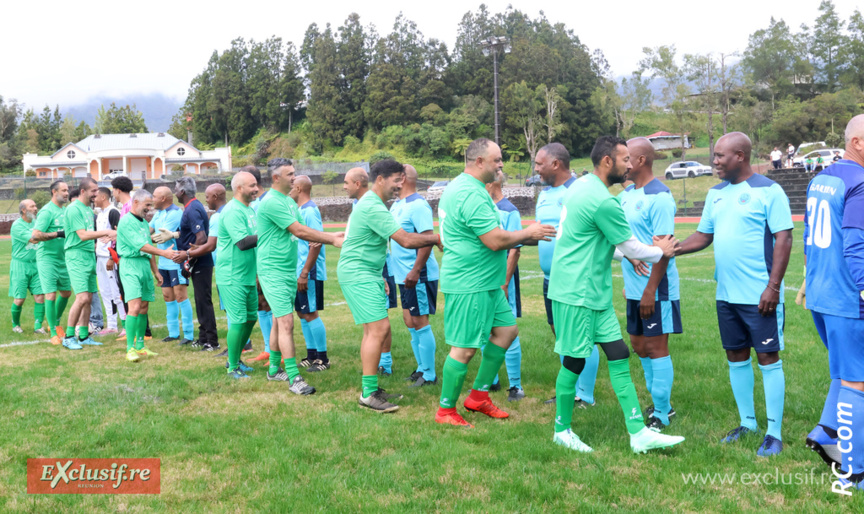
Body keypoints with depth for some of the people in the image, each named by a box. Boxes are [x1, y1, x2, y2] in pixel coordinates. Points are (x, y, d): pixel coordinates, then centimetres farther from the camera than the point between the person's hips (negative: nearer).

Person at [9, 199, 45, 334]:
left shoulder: (36, 222, 10)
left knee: (40, 296, -4)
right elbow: (33, 239, -22)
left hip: (36, 264, 5)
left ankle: (38, 326, 4)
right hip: (20, 264, -5)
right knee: (19, 299, -1)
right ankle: (15, 325, 21)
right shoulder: (17, 226, -10)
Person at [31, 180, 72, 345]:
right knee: (51, 294, -8)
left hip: (62, 258, 8)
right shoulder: (47, 211, -13)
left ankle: (56, 323, 34)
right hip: (47, 258, -8)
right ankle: (53, 333, -2)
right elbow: (36, 235, -21)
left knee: (66, 292, 15)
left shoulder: (65, 210, 12)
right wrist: (58, 234, -23)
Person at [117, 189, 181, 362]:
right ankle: (130, 349, -13)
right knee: (135, 307, -16)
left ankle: (140, 347, 18)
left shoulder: (144, 223, 18)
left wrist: (155, 271, 22)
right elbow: (140, 246, -18)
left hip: (145, 265, 8)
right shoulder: (126, 221, -9)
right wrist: (164, 253, -21)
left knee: (144, 308, 9)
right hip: (131, 265, -8)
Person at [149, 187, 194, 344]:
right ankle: (173, 333, 18)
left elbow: (160, 237, -18)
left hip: (177, 261, -9)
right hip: (164, 261, 9)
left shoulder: (176, 213, -14)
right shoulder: (158, 213, 14)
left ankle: (189, 334, -4)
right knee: (168, 296, 10)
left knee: (180, 295, -8)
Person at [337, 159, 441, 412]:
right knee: (379, 329, -14)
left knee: (374, 330, 11)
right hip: (358, 274, -11)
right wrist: (436, 238, -9)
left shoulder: (371, 203, 17)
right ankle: (368, 394, -10)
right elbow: (406, 240, -22)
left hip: (366, 274, 11)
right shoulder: (373, 207, -19)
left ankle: (371, 389, 17)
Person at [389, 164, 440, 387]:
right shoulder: (396, 205, 13)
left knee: (419, 322, -5)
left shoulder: (418, 205, -16)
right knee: (409, 320, 14)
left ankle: (429, 375, 4)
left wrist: (415, 271, -28)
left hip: (419, 275, -10)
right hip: (403, 274, 10)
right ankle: (421, 368, 26)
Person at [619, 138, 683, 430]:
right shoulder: (626, 194, 10)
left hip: (655, 290, -9)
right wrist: (628, 283, 16)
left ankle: (661, 415, 11)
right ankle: (659, 403, 30)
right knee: (638, 345, 15)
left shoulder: (659, 197, -16)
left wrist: (650, 290, -21)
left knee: (656, 348, -1)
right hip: (634, 288, 9)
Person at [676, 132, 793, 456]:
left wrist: (773, 286, -18)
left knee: (768, 357, 0)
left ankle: (774, 433, 8)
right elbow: (704, 235, 14)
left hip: (760, 295, -7)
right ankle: (748, 423, 28)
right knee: (736, 356, 14)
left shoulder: (768, 192, -10)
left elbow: (783, 240, -13)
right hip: (727, 295, 7)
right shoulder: (716, 194, 11)